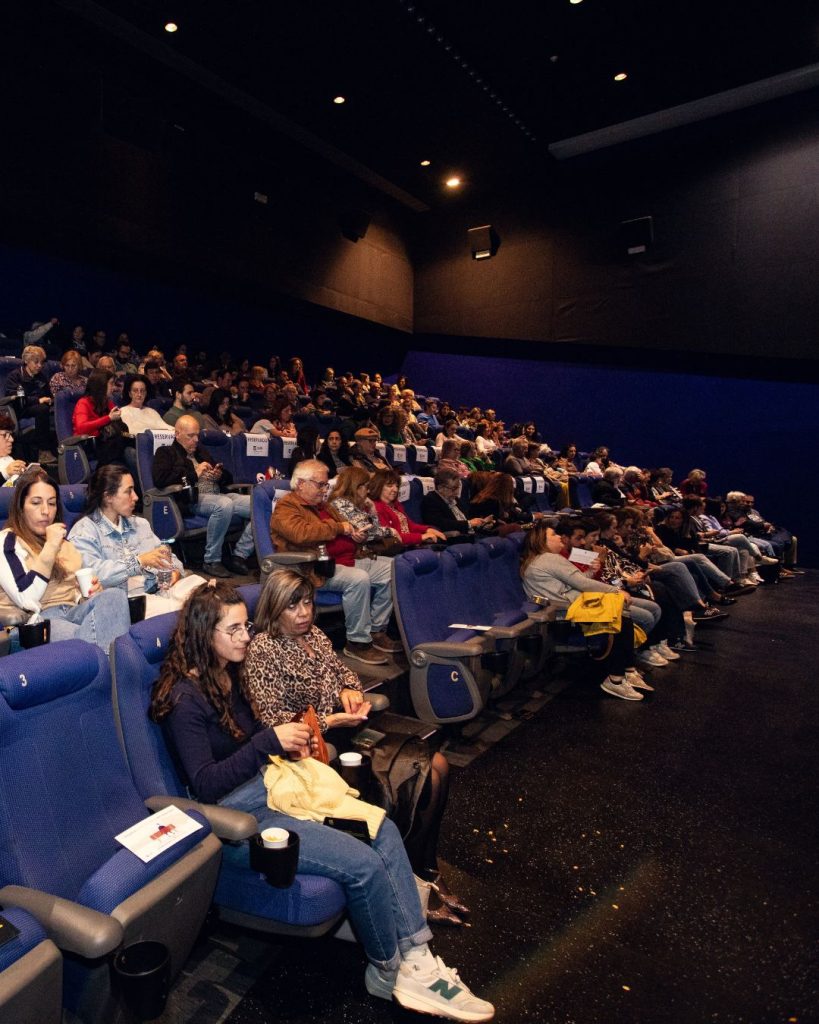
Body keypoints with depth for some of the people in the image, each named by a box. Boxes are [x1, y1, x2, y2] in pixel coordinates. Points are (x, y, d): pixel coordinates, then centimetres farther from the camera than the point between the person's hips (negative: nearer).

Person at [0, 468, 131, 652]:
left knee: (114, 596, -30)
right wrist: (50, 547, -11)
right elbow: (26, 600, -11)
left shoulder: (63, 541, 25)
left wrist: (91, 590, 4)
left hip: (74, 612, 6)